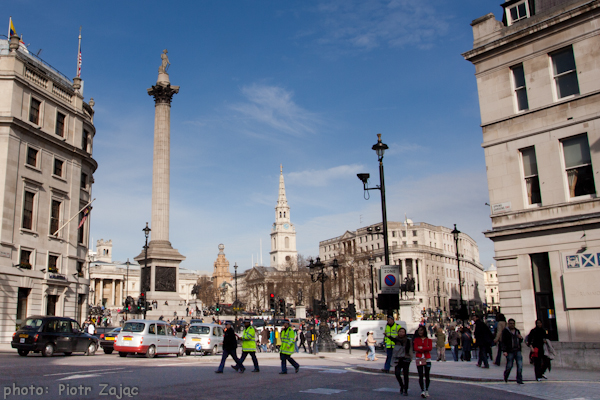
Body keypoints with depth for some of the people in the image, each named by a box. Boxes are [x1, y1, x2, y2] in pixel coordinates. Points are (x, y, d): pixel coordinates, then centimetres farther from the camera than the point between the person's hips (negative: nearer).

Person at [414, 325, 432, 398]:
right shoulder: (416, 339, 8)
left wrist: (421, 348, -12)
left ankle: (426, 390, 20)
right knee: (420, 375, -9)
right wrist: (425, 348, -10)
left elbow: (430, 348, -9)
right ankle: (422, 391, -12)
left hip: (427, 359, 1)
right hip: (419, 359, -1)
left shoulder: (428, 340, 7)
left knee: (427, 375, 6)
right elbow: (416, 348, -6)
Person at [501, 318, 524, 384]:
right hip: (509, 351, -5)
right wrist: (504, 351, -15)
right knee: (509, 366, -1)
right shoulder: (505, 331, -2)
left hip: (517, 351, 5)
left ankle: (519, 380, 0)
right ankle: (505, 377, 26)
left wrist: (521, 338, 2)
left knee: (520, 365, -6)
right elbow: (502, 342, -6)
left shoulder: (517, 331, 16)